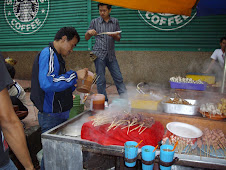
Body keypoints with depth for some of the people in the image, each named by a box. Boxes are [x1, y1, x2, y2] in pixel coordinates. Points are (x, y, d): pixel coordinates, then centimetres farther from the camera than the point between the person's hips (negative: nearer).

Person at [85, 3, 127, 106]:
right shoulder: (95, 22, 5)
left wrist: (114, 35, -11)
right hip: (99, 54, -2)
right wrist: (89, 32, -14)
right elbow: (86, 38, 8)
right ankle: (104, 102, 13)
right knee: (101, 80, 1)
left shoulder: (115, 22, 10)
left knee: (118, 78, 3)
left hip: (111, 54, 2)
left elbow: (118, 38, 11)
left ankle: (125, 99, 12)